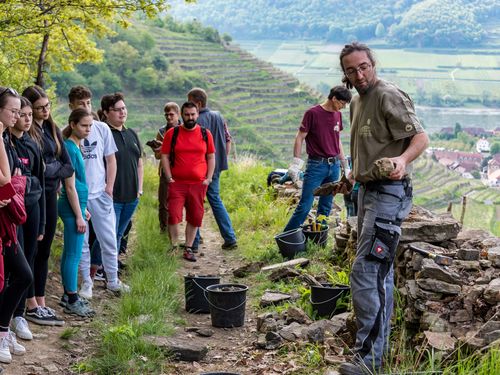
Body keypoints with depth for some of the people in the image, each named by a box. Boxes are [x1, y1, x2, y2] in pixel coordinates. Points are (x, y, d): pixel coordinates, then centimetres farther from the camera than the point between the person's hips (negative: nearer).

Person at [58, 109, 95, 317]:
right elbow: (70, 186, -17)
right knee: (74, 255, -5)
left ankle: (68, 295, 22)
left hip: (75, 205, 10)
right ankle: (72, 302, 1)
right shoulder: (69, 148, -16)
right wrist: (79, 216, -16)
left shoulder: (75, 147, 12)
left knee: (69, 253, 14)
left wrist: (83, 208, 21)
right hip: (72, 206, -10)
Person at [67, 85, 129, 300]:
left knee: (109, 239, 6)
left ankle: (113, 280, 19)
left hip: (100, 194, 2)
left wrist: (109, 188, 0)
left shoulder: (102, 129, 3)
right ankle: (86, 282, 19)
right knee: (81, 241, 7)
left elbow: (110, 160, 8)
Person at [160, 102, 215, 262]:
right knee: (173, 216, -10)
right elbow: (164, 156, 4)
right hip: (177, 183, -2)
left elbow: (211, 157, 11)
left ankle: (188, 249, 17)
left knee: (195, 217, 5)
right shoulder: (172, 133, 2)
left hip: (198, 184, 2)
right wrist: (169, 177, -5)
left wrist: (208, 178, 2)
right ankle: (174, 248, 4)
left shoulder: (205, 134, 7)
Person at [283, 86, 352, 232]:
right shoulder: (313, 113, -8)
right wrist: (296, 163, -13)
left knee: (326, 207, 9)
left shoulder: (338, 115, 11)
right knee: (305, 206, -8)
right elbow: (300, 137, -7)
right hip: (316, 165, -6)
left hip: (334, 166, 6)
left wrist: (344, 164, 20)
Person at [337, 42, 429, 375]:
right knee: (380, 271, 17)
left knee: (366, 272, -15)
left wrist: (402, 160, -37)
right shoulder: (357, 101, 15)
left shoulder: (389, 96, -14)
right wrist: (355, 175, 24)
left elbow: (421, 137, -20)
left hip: (388, 194, -10)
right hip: (368, 191, 10)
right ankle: (380, 343, 28)